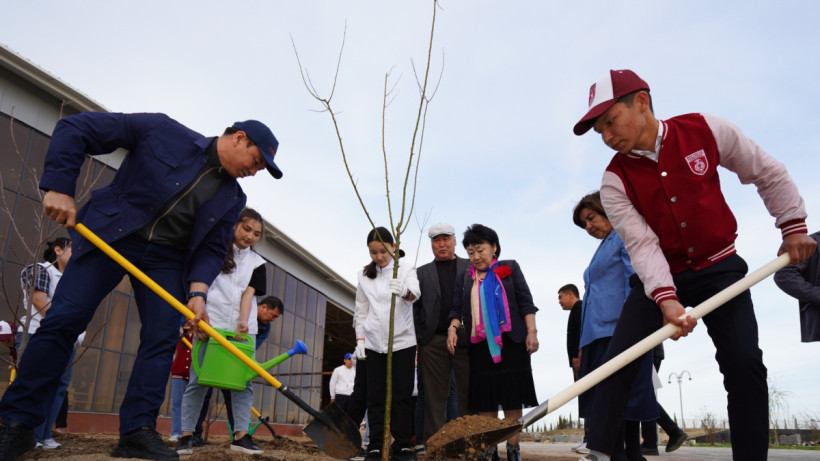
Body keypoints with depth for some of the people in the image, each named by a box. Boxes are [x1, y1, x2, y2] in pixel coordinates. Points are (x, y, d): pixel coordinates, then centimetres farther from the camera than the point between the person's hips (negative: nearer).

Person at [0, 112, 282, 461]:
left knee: (163, 337, -7)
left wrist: (198, 291, -17)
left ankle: (137, 432, 1)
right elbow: (75, 129, -9)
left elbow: (212, 249, 1)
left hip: (166, 258, 4)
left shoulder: (233, 199, 2)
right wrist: (59, 187, -18)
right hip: (108, 235, -4)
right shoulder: (164, 131, -11)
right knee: (62, 320, -8)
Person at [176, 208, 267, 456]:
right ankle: (186, 435, 6)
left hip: (242, 327, 2)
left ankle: (241, 435, 2)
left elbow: (248, 293, 0)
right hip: (210, 323, -2)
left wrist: (243, 323, -16)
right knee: (198, 380, 0)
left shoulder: (257, 263, 12)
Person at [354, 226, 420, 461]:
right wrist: (360, 339, 2)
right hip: (374, 343, 3)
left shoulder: (405, 269, -2)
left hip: (403, 341, -3)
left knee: (402, 395, -1)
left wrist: (405, 291, -45)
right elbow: (361, 311, 12)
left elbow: (415, 293, -22)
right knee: (375, 397, 3)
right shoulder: (364, 276, 9)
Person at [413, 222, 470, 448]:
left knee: (467, 395, 1)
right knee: (435, 396, 4)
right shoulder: (421, 272, 15)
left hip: (466, 339, -1)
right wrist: (417, 339, 0)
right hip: (433, 342, 1)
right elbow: (415, 308, 10)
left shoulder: (471, 268, 13)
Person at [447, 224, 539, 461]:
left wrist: (531, 332, -6)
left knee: (512, 397, 0)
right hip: (480, 344, 2)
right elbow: (457, 308, 12)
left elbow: (525, 301, 3)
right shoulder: (463, 277, 14)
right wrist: (453, 328, -7)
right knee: (485, 399, 2)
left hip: (511, 342, -2)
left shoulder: (510, 268, 7)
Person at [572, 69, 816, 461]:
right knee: (618, 360, -10)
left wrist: (793, 226, -1)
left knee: (744, 362, -13)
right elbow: (642, 244, -18)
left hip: (719, 268, 0)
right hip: (658, 277, 0)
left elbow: (767, 173, 3)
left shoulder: (705, 131, -10)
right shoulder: (615, 181, -11)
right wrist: (664, 297, -31)